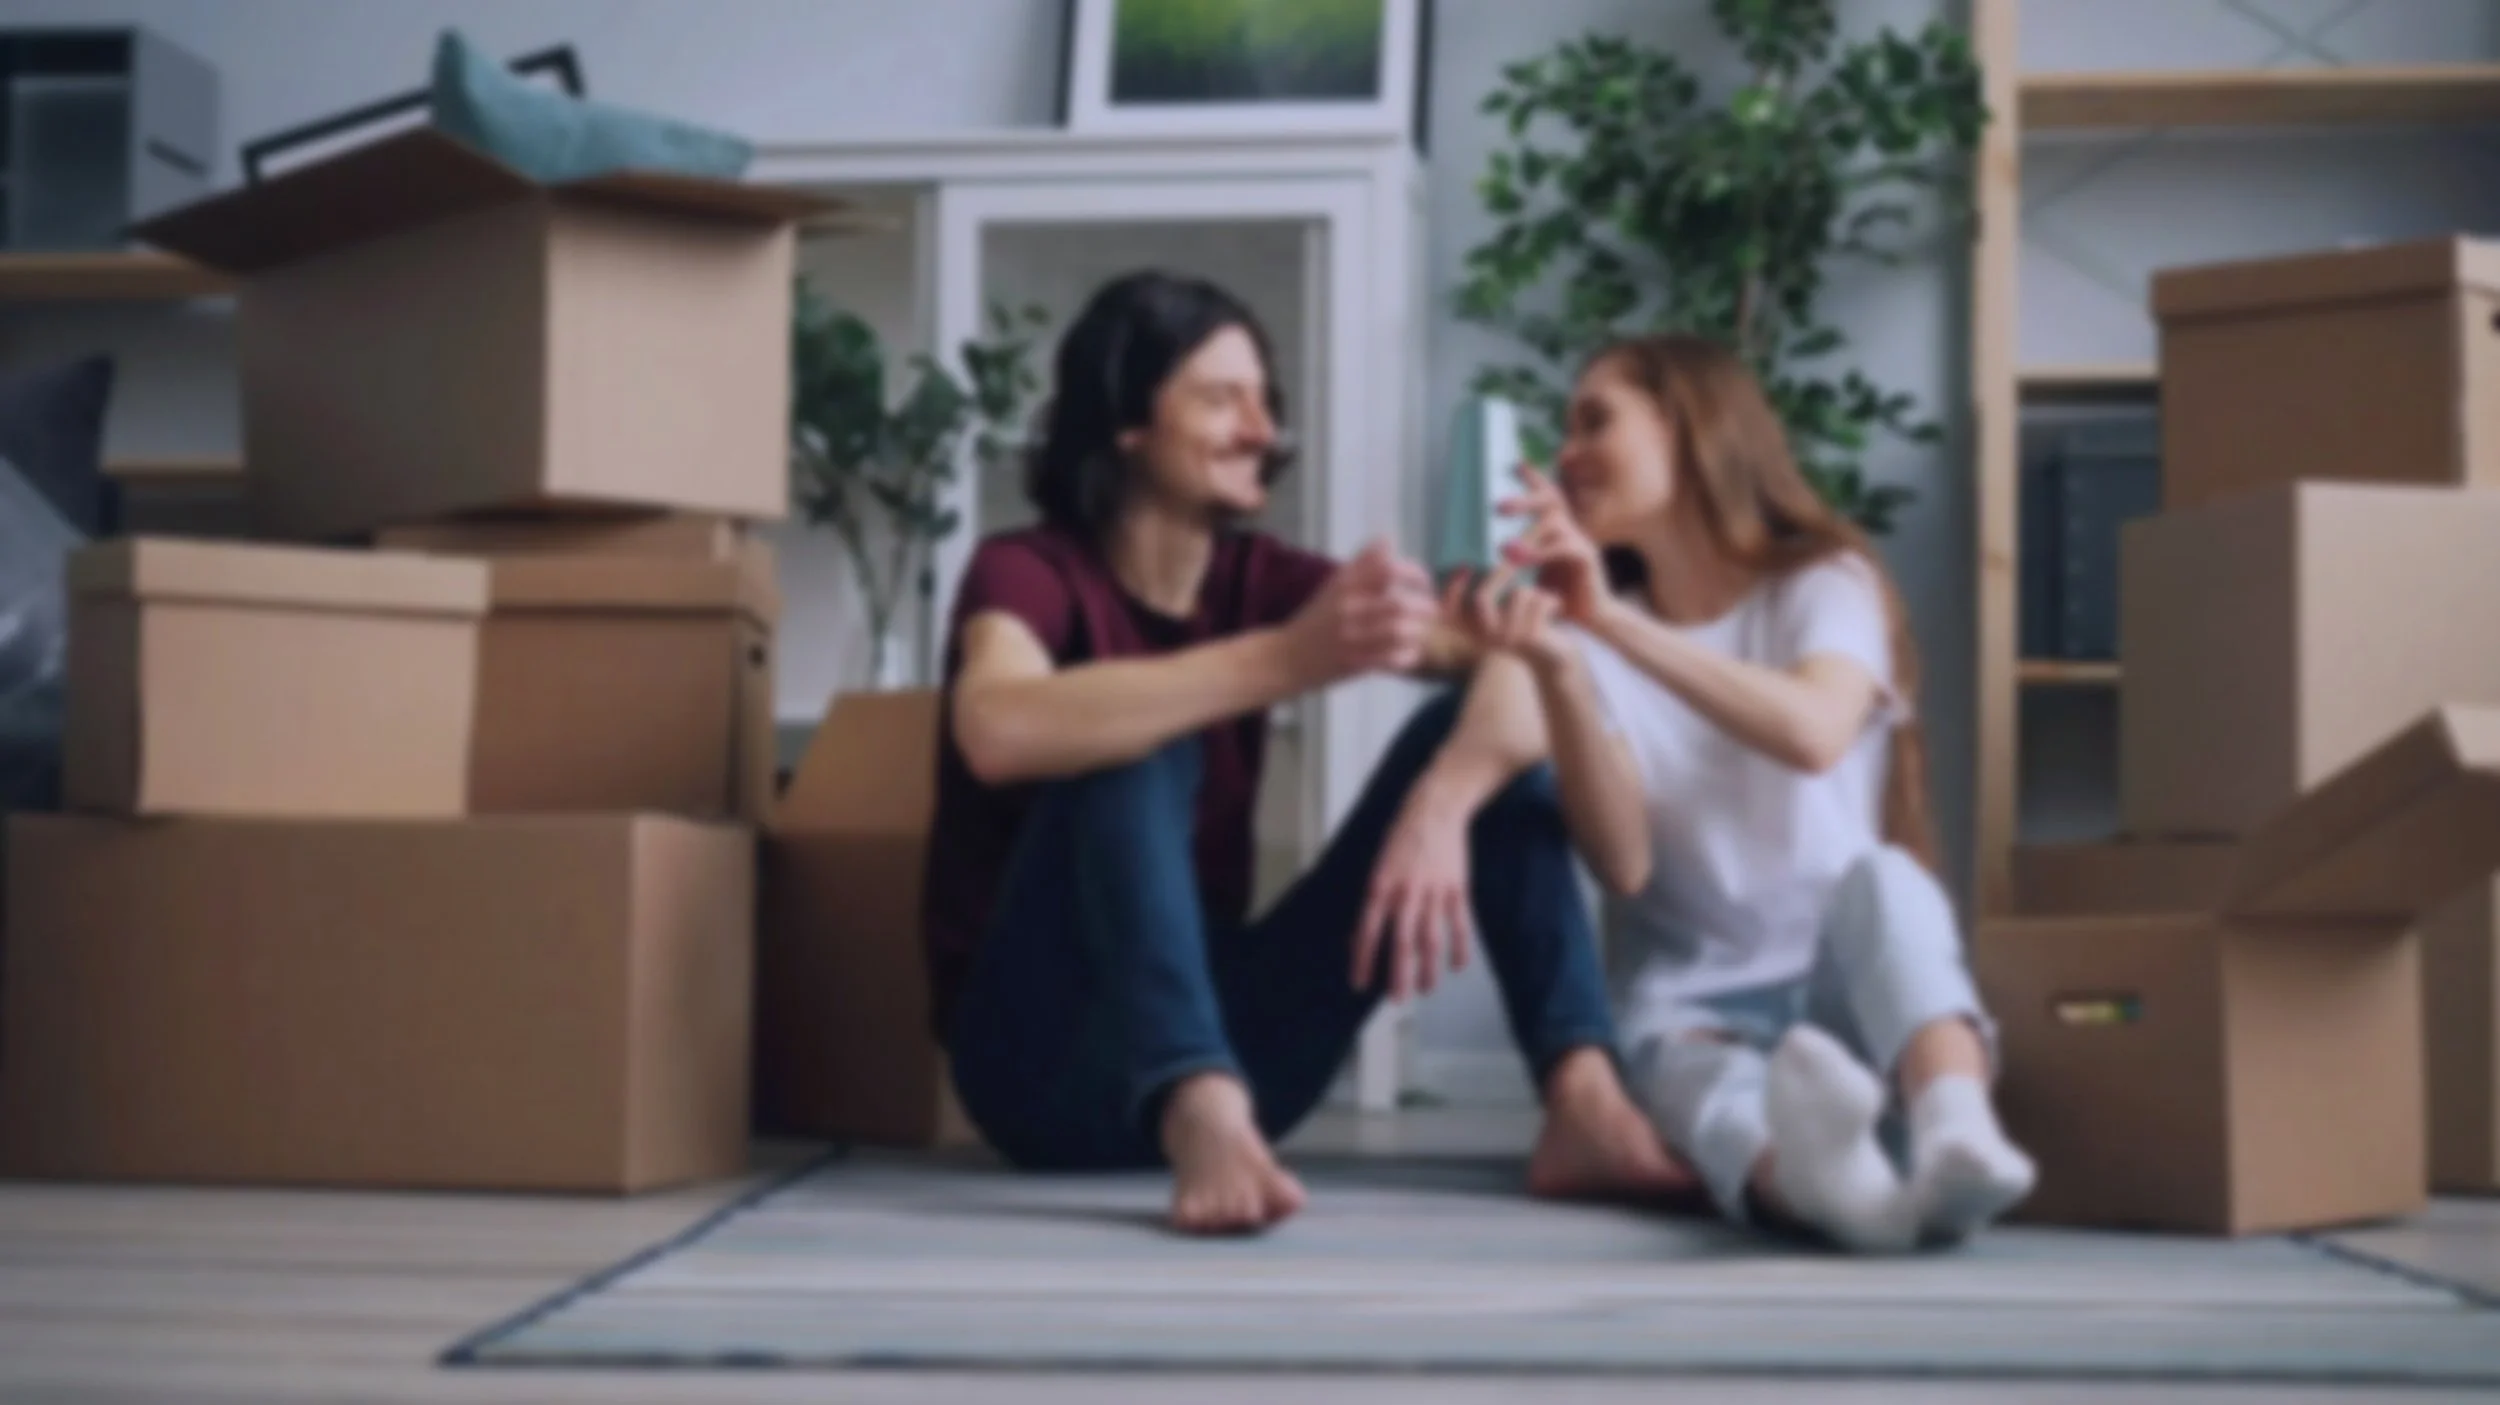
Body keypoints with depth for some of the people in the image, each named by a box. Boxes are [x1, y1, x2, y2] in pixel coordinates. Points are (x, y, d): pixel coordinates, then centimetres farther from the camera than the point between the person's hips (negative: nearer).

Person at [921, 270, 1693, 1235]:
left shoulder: (1260, 577, 3)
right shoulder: (1026, 573, -10)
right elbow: (997, 731, -36)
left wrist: (1441, 805, -31)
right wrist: (1290, 660, -43)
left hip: (1222, 1030, 5)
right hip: (1047, 1059, -5)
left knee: (1481, 720, -7)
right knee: (1141, 748, -28)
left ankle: (1585, 1105, -25)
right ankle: (1202, 1115, -48)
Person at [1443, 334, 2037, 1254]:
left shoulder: (1825, 584, 4)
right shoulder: (1590, 631, 10)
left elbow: (1814, 735, -23)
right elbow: (1624, 862, -9)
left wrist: (1612, 622, -29)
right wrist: (1553, 665, -22)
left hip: (1847, 984, 0)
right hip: (1695, 1001, 1)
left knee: (1877, 876, -33)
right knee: (1670, 1056, -35)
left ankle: (1955, 1135, -60)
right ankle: (1814, 1171, -69)